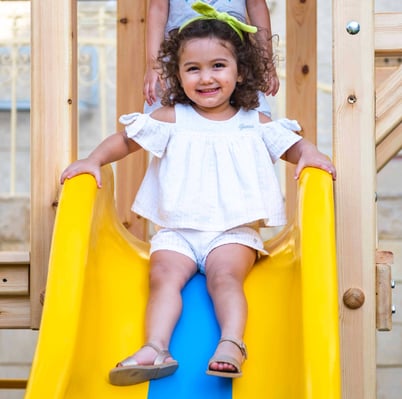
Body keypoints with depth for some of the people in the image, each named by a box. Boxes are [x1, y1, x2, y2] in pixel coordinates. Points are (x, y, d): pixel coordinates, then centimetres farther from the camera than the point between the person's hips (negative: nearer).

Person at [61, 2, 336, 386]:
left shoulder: (253, 124, 9)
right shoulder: (172, 119, 7)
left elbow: (289, 143, 14)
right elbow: (126, 138, 11)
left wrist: (308, 153, -8)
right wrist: (94, 160, -3)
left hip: (233, 229, 0)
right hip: (176, 229, 1)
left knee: (225, 275, -27)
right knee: (164, 275, -23)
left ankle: (232, 342, -40)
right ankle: (155, 348, -37)